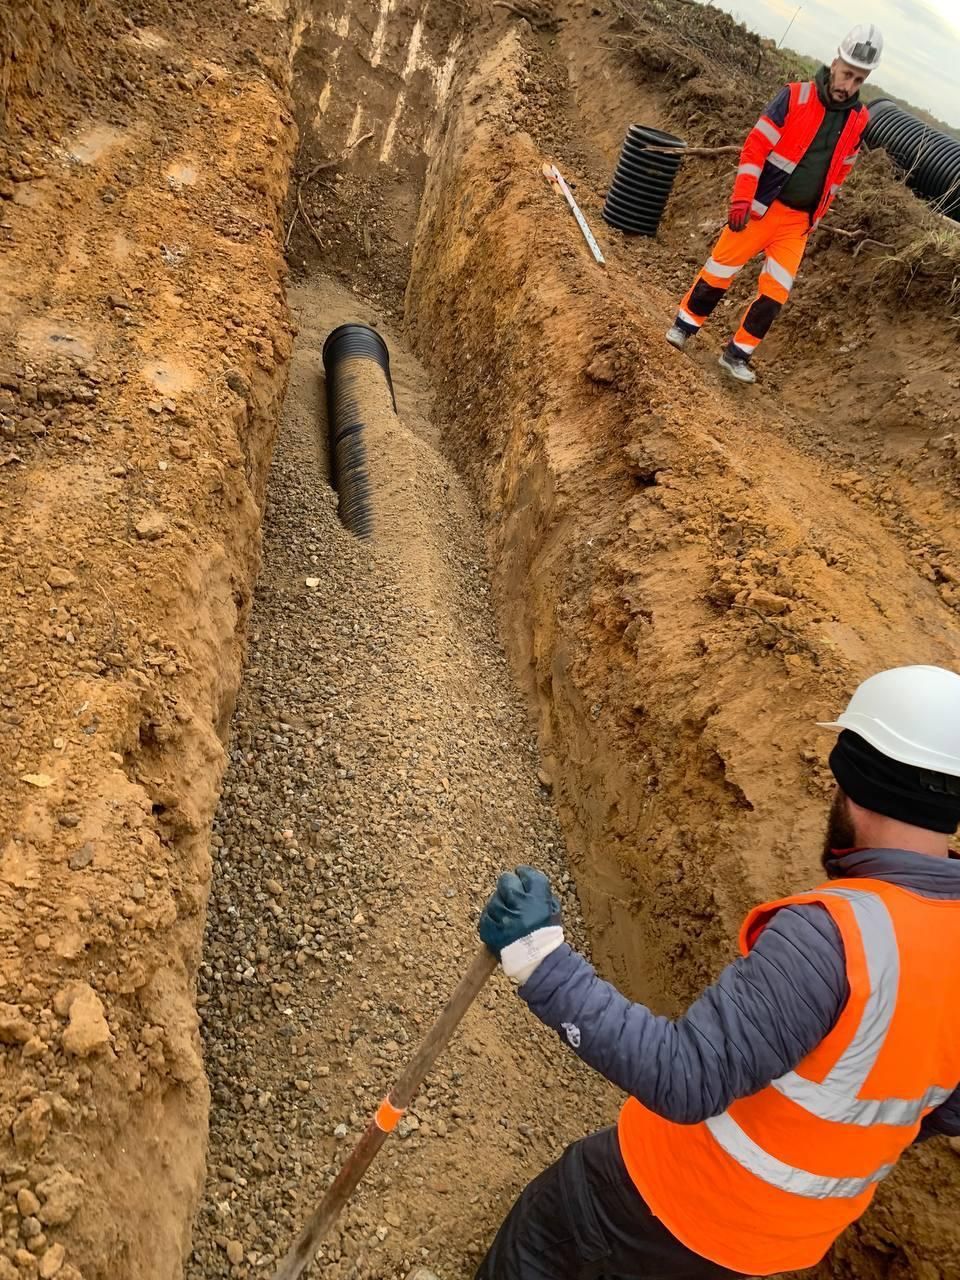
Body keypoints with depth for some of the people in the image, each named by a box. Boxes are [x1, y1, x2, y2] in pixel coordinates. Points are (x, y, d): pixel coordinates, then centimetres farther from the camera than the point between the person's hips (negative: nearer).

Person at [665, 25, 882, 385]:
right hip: (761, 207, -4)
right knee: (721, 268, 2)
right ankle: (684, 325, 22)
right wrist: (741, 199, -18)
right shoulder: (795, 97, -10)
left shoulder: (858, 121, 3)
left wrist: (815, 217, 16)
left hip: (798, 221, 4)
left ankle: (736, 355, 11)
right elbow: (755, 147, -11)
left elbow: (839, 173, 15)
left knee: (775, 292, 1)